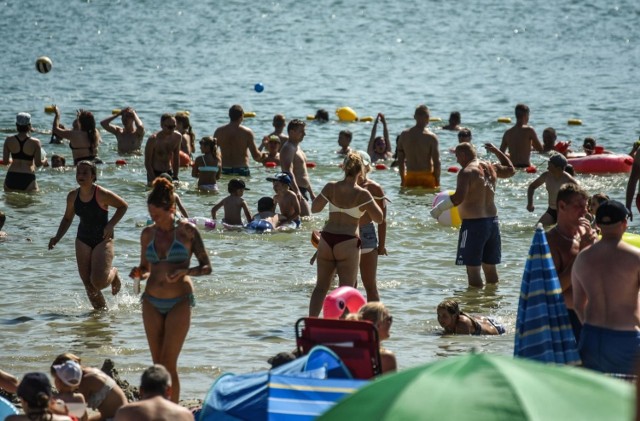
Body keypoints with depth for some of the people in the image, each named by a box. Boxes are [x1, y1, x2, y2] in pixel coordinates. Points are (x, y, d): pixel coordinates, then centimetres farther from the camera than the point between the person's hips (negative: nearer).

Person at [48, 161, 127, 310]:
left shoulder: (102, 194, -16)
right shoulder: (73, 196, -1)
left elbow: (123, 206, -4)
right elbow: (67, 219, 14)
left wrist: (111, 225, -15)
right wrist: (57, 237, 1)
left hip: (103, 240, -5)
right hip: (83, 240, 5)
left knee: (99, 282, -17)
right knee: (89, 286, 2)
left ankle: (114, 274, 17)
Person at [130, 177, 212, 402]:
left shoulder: (187, 230, -5)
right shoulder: (148, 233, 7)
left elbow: (206, 267, -3)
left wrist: (184, 272, -21)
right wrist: (138, 274, -7)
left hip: (179, 302, -4)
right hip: (152, 302, 4)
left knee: (168, 362, -10)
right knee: (158, 363, 5)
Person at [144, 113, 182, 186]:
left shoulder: (177, 137, -1)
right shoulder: (153, 139, -17)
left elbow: (176, 158, 9)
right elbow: (147, 162, -13)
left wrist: (175, 177, 3)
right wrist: (153, 181, -19)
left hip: (169, 173, 5)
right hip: (155, 173, -5)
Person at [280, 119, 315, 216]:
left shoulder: (297, 147, 22)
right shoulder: (288, 149, -12)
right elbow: (288, 172, -25)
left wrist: (311, 192, 28)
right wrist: (297, 191, -36)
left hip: (303, 190, 11)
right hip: (295, 190, -11)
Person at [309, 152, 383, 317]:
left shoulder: (331, 187, 1)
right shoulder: (362, 194, -8)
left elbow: (314, 208, 10)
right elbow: (379, 218, -3)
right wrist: (372, 202, 12)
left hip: (327, 240, 4)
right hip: (348, 243, -4)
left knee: (321, 286, 15)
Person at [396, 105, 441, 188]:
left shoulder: (404, 135, 3)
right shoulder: (431, 137, -10)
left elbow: (400, 160, 7)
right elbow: (436, 162, -11)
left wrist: (403, 180, 16)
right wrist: (437, 182, -2)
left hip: (410, 178, 4)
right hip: (426, 177, -4)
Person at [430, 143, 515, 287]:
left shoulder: (466, 172, -14)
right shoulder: (491, 168, 9)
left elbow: (458, 198, -25)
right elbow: (511, 170, 29)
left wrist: (438, 209, -14)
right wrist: (497, 151, 37)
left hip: (473, 223, -8)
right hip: (492, 221, 8)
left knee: (473, 269, -4)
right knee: (490, 267, 16)